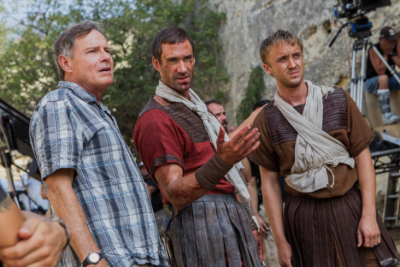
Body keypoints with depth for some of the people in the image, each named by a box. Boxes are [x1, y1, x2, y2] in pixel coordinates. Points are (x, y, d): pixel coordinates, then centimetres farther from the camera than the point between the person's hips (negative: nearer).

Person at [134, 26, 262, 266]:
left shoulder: (195, 106, 17)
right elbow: (176, 194, -21)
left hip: (233, 216, 9)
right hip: (199, 219, -9)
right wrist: (222, 162, -35)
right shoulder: (155, 120, -13)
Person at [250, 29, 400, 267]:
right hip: (303, 218, 0)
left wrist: (369, 215, -8)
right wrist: (281, 242, -1)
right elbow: (270, 181, 0)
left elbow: (363, 157, 0)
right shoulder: (265, 121, -2)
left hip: (350, 207, 1)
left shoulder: (338, 100, 0)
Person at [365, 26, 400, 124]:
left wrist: (392, 53, -21)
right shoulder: (374, 50, -21)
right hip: (372, 82, -6)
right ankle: (386, 114, -44)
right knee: (383, 78, -39)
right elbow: (380, 71, -29)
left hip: (390, 80, 6)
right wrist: (385, 54, -24)